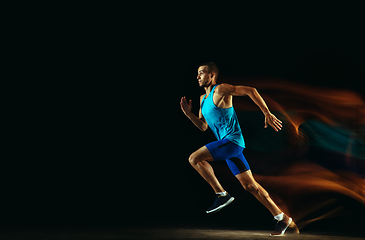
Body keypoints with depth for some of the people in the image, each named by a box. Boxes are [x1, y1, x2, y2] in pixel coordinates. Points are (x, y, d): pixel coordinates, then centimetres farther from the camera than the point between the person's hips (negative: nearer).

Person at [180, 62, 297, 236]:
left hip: (232, 140, -9)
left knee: (194, 159, -16)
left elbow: (250, 91, -16)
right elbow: (203, 126, 22)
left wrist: (267, 114, -19)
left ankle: (222, 195, -7)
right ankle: (282, 218, 16)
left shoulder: (220, 90, -9)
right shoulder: (203, 99, 18)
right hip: (227, 144, 9)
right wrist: (188, 113, 7)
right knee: (249, 185, 9)